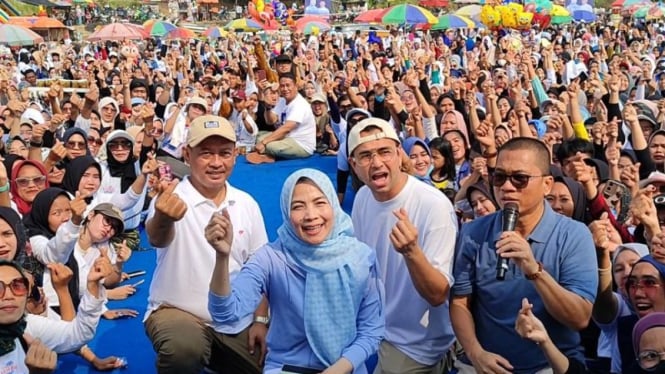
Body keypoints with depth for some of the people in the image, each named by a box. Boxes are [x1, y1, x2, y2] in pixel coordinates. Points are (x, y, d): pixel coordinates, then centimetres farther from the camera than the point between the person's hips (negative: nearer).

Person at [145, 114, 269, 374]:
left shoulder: (247, 204, 1)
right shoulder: (173, 199, -14)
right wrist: (163, 219, -59)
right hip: (177, 311, -5)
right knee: (185, 350, -35)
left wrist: (260, 320, 4)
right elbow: (157, 238, -36)